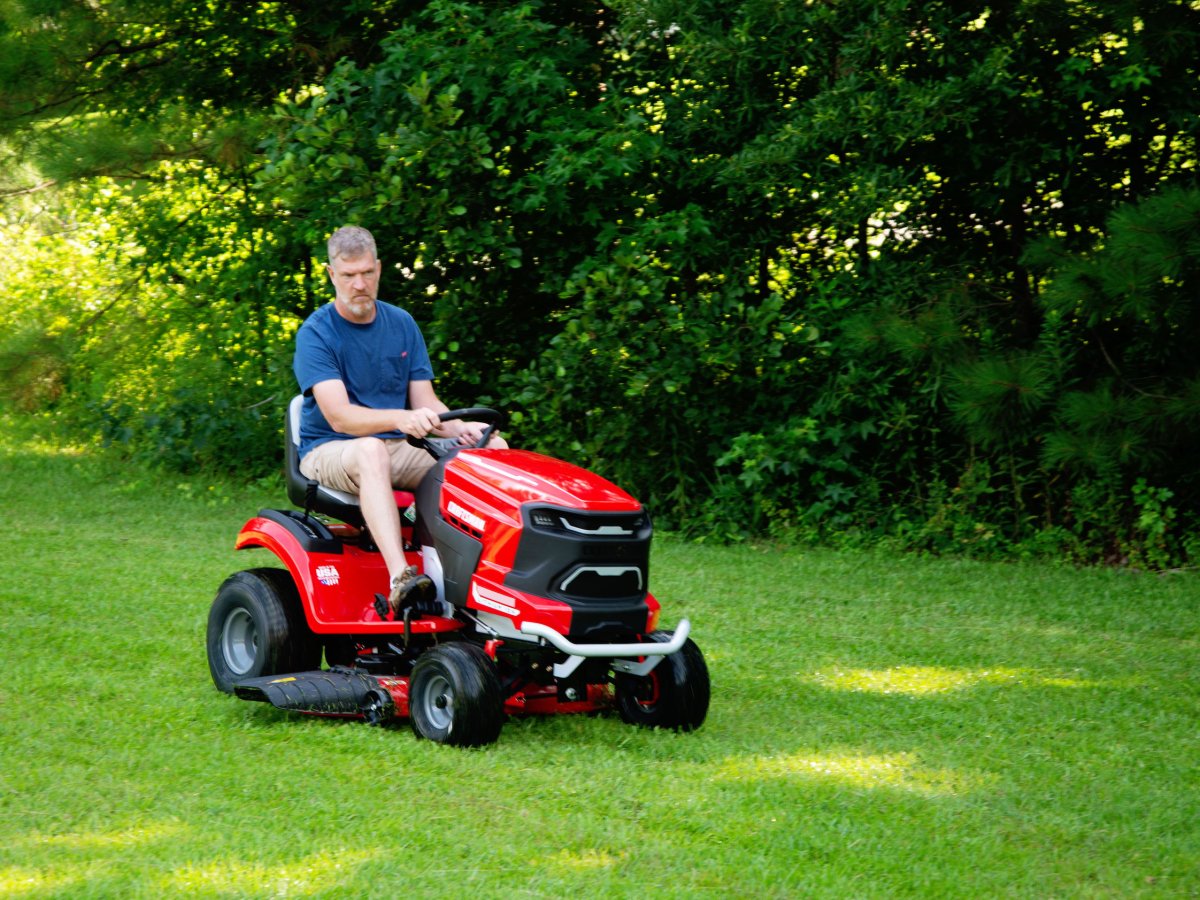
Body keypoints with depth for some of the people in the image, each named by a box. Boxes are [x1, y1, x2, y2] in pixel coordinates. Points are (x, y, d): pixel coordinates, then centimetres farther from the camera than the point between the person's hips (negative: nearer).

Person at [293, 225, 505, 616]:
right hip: (329, 451, -5)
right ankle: (400, 579, -57)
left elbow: (426, 403, 5)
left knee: (493, 449, -18)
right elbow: (339, 415, -21)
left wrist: (461, 429, -19)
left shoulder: (402, 324, 9)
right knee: (371, 451, -41)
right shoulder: (316, 334, -8)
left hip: (397, 450, 5)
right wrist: (399, 419, -40)